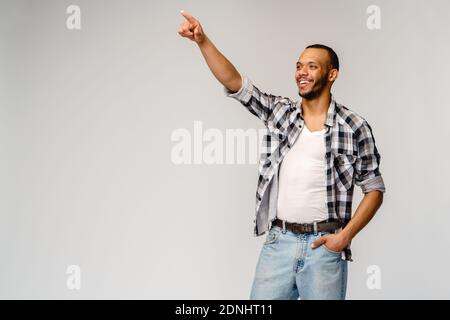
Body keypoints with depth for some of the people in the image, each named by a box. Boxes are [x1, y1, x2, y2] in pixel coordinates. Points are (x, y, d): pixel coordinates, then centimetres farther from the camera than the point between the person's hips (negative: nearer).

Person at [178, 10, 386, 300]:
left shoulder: (354, 127, -1)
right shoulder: (279, 111, 7)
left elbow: (374, 189, 2)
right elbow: (234, 82, -2)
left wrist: (346, 235, -9)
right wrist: (203, 41, -14)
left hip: (324, 245, -2)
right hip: (278, 241, 3)